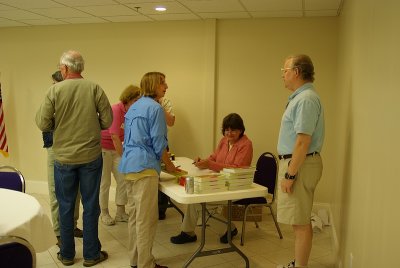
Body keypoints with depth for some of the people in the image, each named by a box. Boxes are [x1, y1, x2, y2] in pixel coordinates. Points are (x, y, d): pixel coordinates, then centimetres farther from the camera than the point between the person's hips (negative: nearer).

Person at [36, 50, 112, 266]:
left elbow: (43, 124, -7)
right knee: (90, 206, 10)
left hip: (63, 158, 0)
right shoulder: (95, 89, -7)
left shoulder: (54, 90, -8)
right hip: (91, 156, 0)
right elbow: (107, 121, -5)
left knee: (65, 207, 14)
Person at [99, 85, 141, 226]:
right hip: (102, 148, -6)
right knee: (105, 182, 3)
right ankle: (104, 213, 20)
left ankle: (120, 213, 15)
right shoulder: (116, 110, -24)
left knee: (124, 180, 3)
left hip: (117, 149, 6)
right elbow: (114, 136, -27)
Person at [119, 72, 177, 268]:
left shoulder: (133, 107, 18)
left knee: (134, 215, 15)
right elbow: (158, 142, -13)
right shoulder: (155, 108, -10)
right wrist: (169, 165, 2)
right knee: (146, 219, -2)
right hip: (144, 167, -9)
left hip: (128, 165, 10)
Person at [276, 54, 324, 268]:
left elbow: (303, 142, -23)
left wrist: (290, 174, -21)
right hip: (295, 163, 10)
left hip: (299, 165, -10)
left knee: (301, 223, -2)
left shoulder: (306, 99, -17)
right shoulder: (300, 97, 15)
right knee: (300, 221, 18)